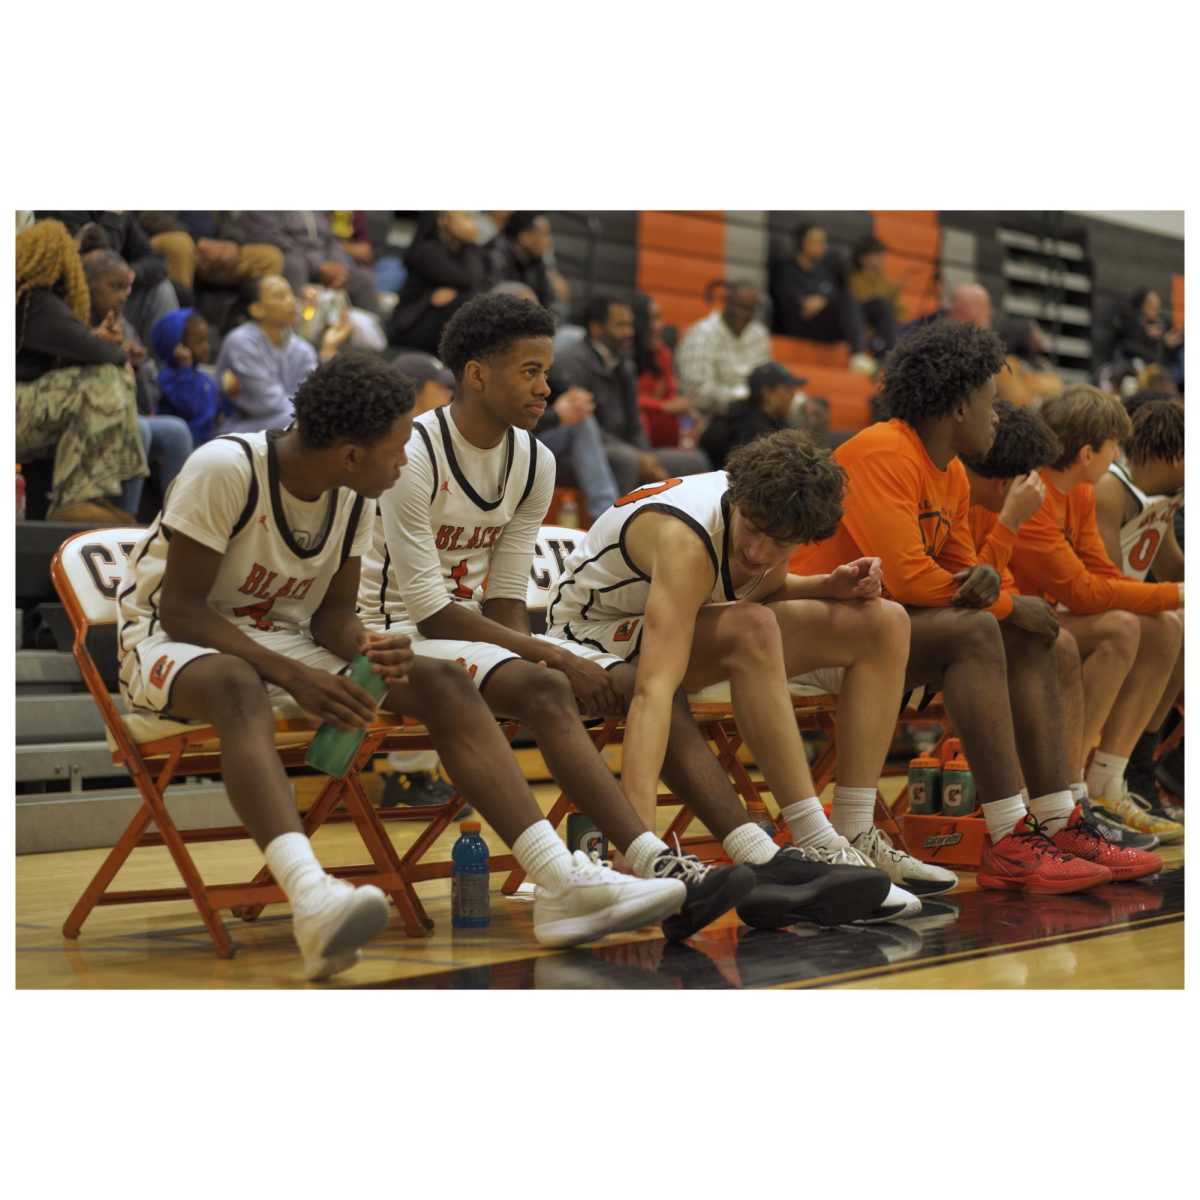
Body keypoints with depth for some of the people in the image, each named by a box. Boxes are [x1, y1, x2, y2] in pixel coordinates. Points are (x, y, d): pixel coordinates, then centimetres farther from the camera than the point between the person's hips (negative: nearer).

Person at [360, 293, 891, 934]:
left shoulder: (533, 463, 5)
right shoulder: (413, 457, -18)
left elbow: (504, 597, 7)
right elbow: (429, 608, -19)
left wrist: (537, 654, -15)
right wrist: (549, 658, -21)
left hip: (480, 628, 8)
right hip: (400, 635, -7)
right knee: (545, 690, -36)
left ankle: (765, 866, -24)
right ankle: (661, 872, -49)